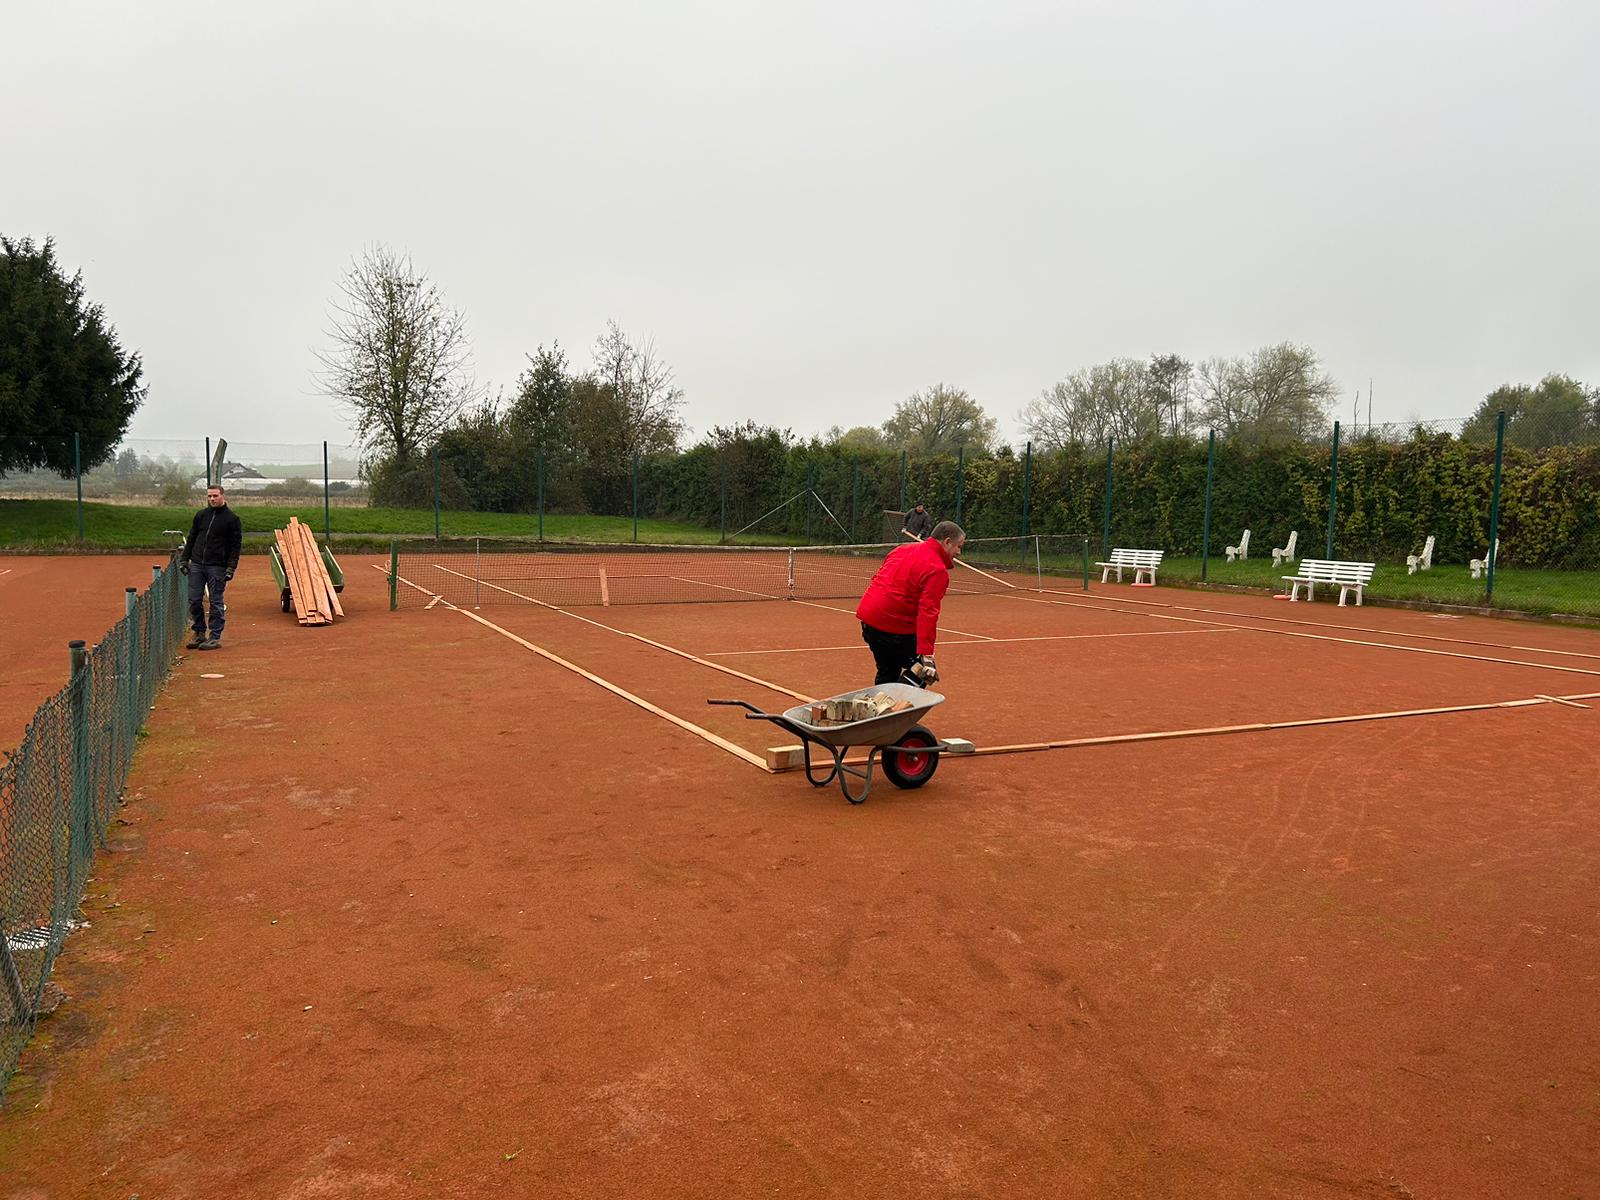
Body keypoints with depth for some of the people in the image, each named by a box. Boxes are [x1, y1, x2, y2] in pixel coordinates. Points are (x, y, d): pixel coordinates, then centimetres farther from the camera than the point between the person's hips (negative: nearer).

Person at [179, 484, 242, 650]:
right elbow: (191, 539, 17)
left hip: (217, 567, -5)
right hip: (196, 564, 5)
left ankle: (215, 637, 5)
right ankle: (199, 633, 18)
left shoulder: (232, 518, -2)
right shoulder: (201, 515, 11)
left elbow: (236, 545, -4)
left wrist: (231, 568, -11)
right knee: (194, 600, 5)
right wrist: (184, 559, 9)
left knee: (216, 602, -1)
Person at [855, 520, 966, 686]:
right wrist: (927, 657, -26)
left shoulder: (903, 548, 11)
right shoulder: (937, 570, -14)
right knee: (920, 673, 4)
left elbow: (878, 578, 19)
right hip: (895, 628, -9)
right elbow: (927, 614, -22)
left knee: (887, 675, 22)